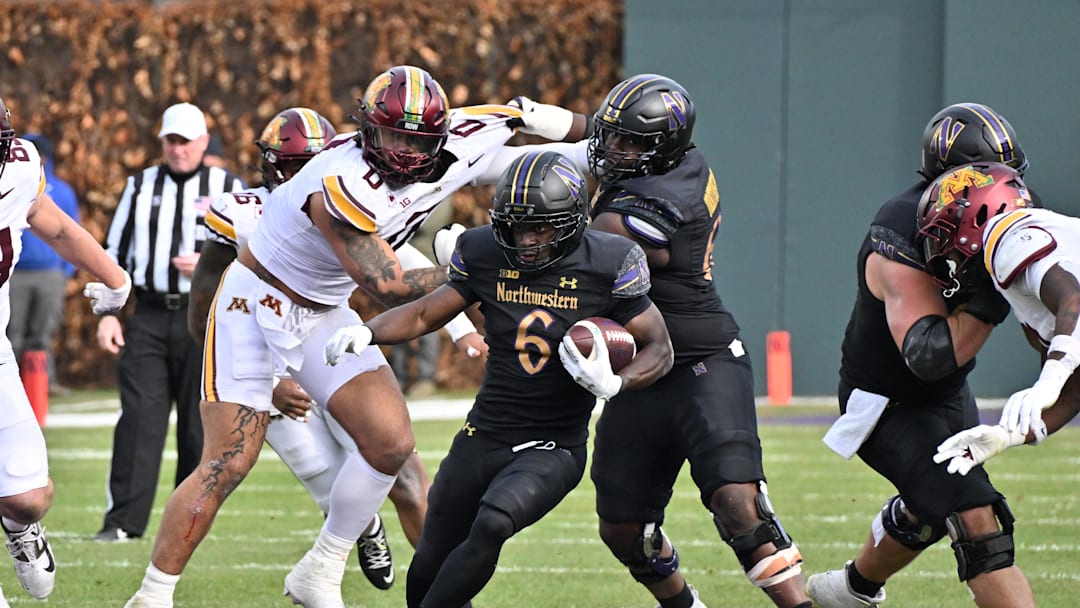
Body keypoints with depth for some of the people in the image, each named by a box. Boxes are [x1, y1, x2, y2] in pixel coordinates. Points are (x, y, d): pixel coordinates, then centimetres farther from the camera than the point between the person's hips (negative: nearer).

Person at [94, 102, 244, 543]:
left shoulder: (228, 189, 7)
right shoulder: (140, 187, 13)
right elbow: (114, 252, 14)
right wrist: (107, 315, 5)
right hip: (148, 319, 1)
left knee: (198, 425, 0)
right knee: (139, 418, -8)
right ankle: (124, 521, -11)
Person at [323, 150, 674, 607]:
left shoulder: (605, 266, -12)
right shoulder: (486, 256, -4)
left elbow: (659, 348, -3)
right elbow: (427, 313, 6)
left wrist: (614, 383, -23)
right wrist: (366, 332, -13)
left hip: (553, 449, -4)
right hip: (484, 435, 4)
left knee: (492, 524, -32)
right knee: (428, 570, 6)